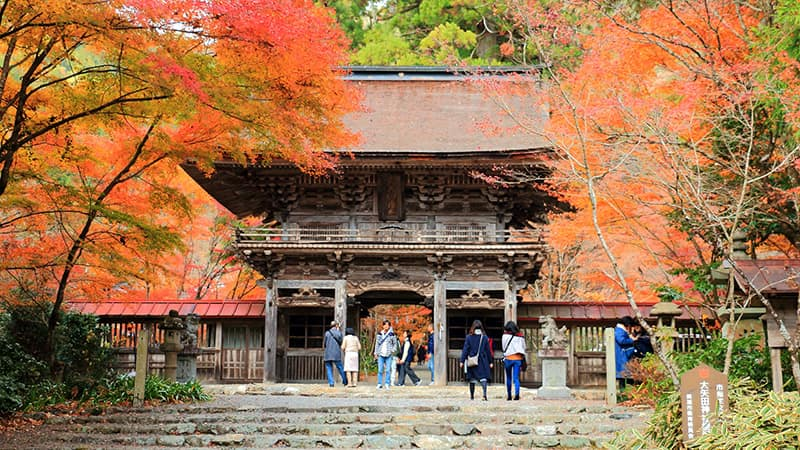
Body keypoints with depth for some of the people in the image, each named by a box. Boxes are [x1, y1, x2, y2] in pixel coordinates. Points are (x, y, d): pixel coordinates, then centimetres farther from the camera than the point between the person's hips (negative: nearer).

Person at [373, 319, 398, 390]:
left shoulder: (392, 334, 4)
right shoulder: (379, 334, 10)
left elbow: (395, 344, 11)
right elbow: (377, 344, 15)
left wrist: (393, 350, -4)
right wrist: (375, 353, 10)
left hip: (389, 355, -1)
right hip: (381, 354, 1)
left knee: (388, 370, -4)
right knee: (380, 370, -3)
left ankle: (387, 384, 1)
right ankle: (380, 384, 2)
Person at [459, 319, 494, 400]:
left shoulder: (469, 337, -3)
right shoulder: (484, 337, -1)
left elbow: (465, 350, -4)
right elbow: (488, 350, 4)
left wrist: (462, 361, -2)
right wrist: (490, 362, 11)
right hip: (483, 361, 0)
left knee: (472, 379, 10)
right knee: (483, 377, -3)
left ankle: (472, 396, 15)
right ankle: (484, 393, -23)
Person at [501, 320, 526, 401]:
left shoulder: (505, 335, -2)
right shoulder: (521, 336, 4)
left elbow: (504, 347, 1)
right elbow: (524, 348, 8)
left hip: (508, 358, -1)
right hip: (518, 359, 1)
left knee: (508, 378, 13)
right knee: (516, 378, 0)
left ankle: (509, 395, 15)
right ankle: (517, 393, -21)